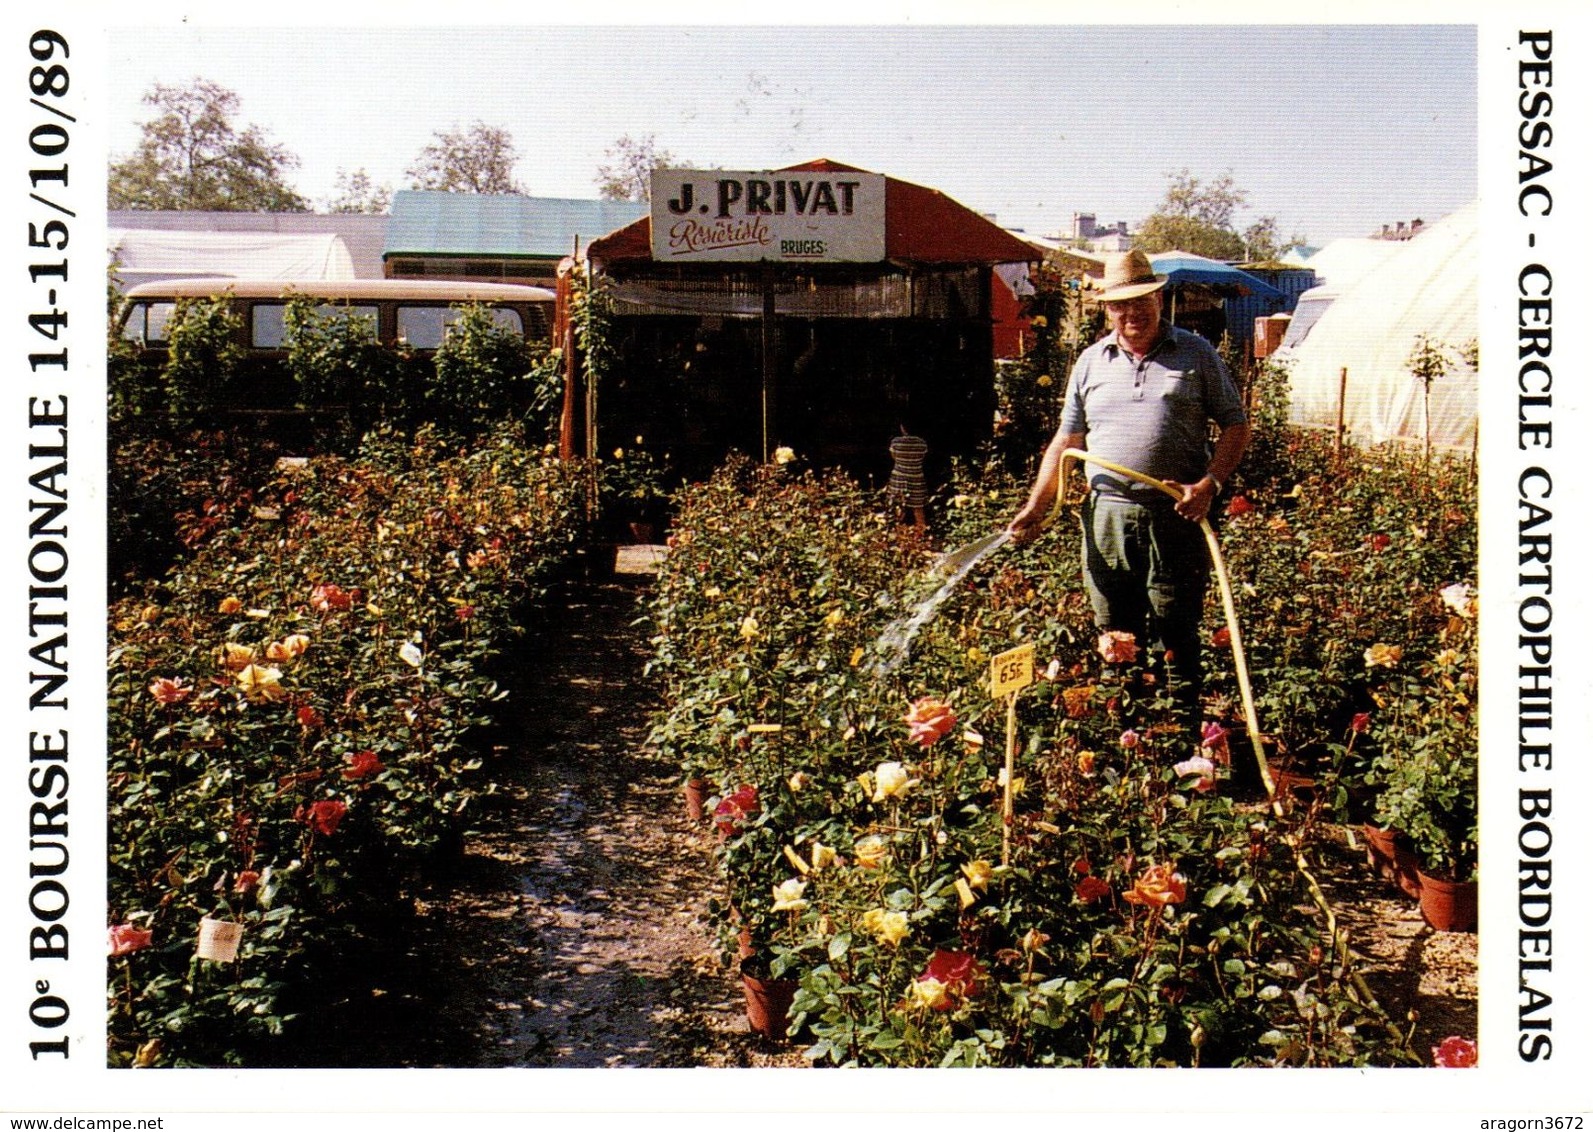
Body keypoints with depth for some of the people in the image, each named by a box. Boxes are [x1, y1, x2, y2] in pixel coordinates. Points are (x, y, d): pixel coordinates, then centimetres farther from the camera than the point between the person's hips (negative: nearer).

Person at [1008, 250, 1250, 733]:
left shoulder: (1195, 353, 5)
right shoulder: (1091, 361, 13)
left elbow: (1236, 424, 5)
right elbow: (1066, 439, 15)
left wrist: (1210, 484, -10)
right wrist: (1036, 506, 6)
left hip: (1176, 517, -2)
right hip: (1107, 515, 3)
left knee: (1176, 637, 2)